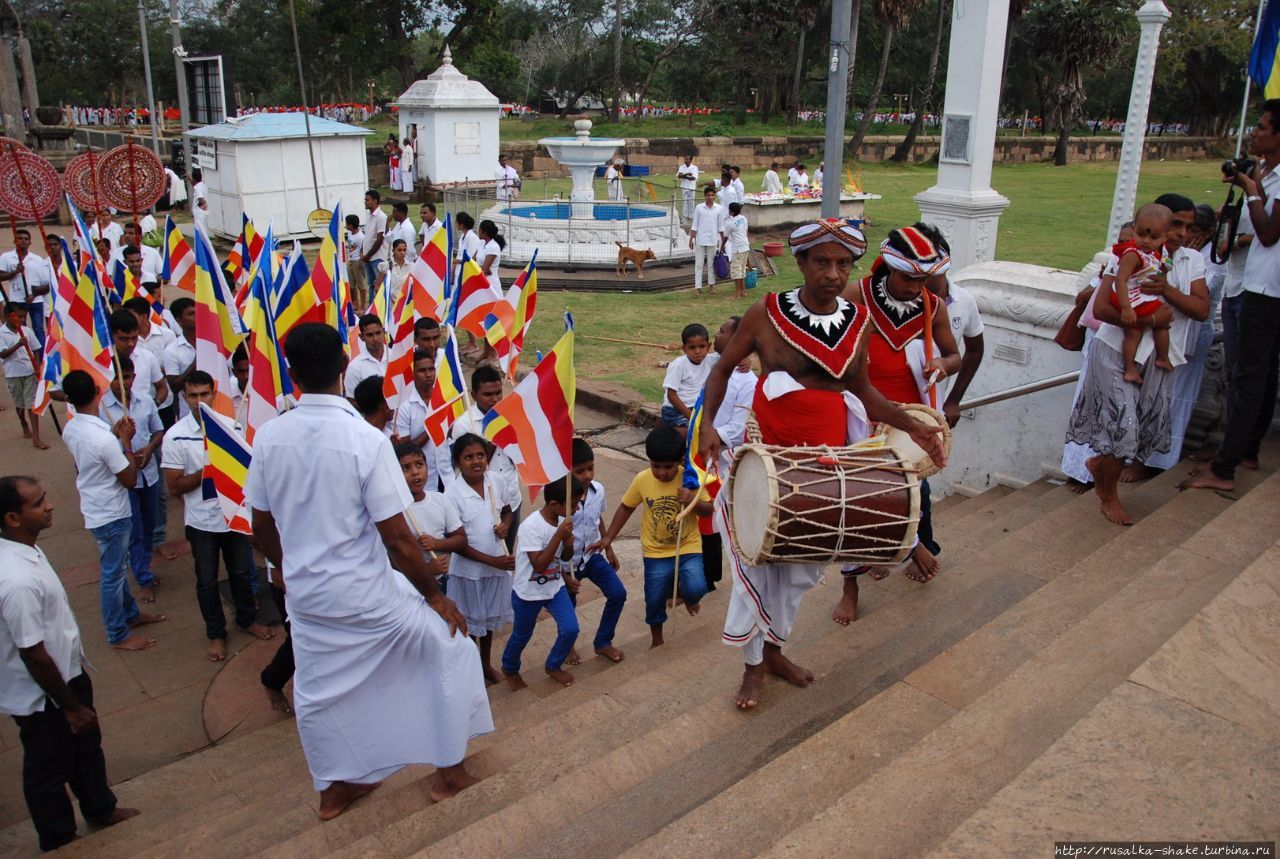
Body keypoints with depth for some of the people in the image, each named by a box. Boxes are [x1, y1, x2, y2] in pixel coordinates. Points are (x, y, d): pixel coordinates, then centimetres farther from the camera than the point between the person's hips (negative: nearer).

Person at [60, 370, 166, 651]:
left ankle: (131, 613, 42)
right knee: (112, 574, 6)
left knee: (117, 565, 24)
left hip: (96, 509, 9)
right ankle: (118, 635, 21)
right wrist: (126, 440, -14)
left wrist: (115, 435, 3)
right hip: (111, 515, -9)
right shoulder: (104, 438, -31)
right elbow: (130, 480, -19)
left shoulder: (70, 429, -5)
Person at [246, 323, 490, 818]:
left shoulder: (269, 438, -8)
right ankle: (449, 771, 26)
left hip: (305, 594, 5)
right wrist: (434, 596, -5)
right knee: (451, 649, 15)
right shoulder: (365, 439, -23)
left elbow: (261, 528, 5)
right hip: (365, 594, -5)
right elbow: (397, 540, -20)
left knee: (317, 692, 23)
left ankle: (334, 789, 43)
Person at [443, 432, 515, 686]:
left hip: (498, 563, 4)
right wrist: (492, 560, -20)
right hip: (468, 568, -4)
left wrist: (506, 525, -12)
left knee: (489, 617, 22)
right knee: (470, 621, 14)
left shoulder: (495, 482, -8)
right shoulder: (453, 492, -20)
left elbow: (507, 511, 11)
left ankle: (487, 664, 43)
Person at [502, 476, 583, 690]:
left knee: (570, 629, -1)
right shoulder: (531, 527, -29)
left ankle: (553, 666, 28)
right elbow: (539, 565, -32)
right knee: (522, 635, 15)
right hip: (528, 592, -5)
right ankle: (510, 669, 45)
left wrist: (569, 543, -19)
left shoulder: (563, 520, -8)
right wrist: (559, 535, -36)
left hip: (555, 587, 5)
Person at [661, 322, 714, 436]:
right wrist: (690, 415, -19)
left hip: (697, 408, 6)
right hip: (676, 410, -6)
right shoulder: (677, 365, -17)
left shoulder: (709, 361, -5)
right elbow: (671, 395, -16)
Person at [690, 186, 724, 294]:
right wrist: (691, 240, -4)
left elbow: (720, 226, 5)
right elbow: (694, 225, -1)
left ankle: (711, 285, 23)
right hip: (700, 240, -1)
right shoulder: (699, 208, -4)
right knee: (699, 264, 1)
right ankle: (698, 287, 5)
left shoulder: (719, 208, -1)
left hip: (713, 241, 1)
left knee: (711, 264, 10)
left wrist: (723, 241, 5)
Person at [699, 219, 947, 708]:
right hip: (769, 451, -4)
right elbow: (723, 369, 0)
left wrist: (911, 426, 2)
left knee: (805, 562, 14)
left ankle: (774, 647, 37)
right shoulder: (766, 314, -11)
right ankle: (754, 665, 22)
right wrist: (707, 424, -14)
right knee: (758, 556, 2)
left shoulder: (857, 321, 0)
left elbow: (861, 390, 12)